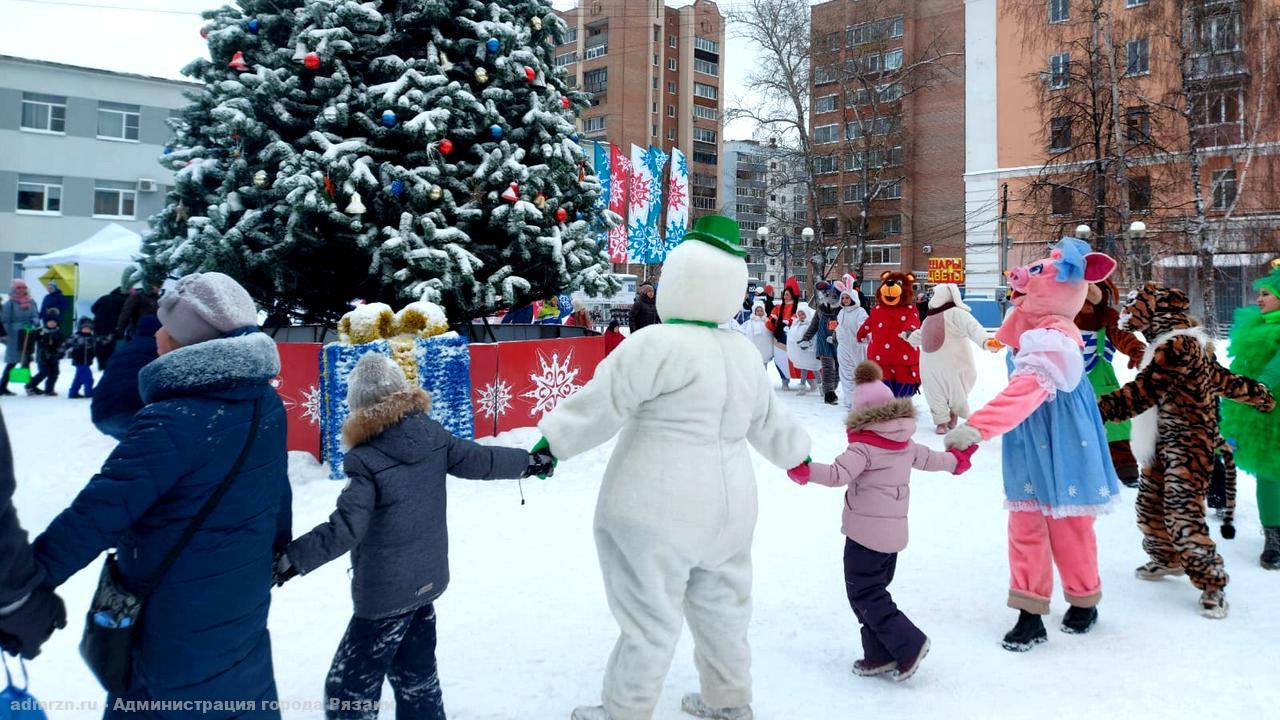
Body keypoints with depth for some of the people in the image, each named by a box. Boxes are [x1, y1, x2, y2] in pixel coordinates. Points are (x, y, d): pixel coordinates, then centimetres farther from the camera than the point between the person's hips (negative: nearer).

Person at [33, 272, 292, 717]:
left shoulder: (172, 423, -26)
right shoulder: (267, 404, -3)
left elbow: (98, 513, -25)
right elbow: (276, 493, 9)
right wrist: (279, 552, 23)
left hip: (181, 617, -7)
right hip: (244, 598, 7)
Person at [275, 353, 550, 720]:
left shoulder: (367, 460, -21)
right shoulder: (434, 436, -5)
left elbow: (345, 529, -26)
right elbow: (481, 460, 6)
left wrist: (289, 559, -23)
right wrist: (532, 461, 21)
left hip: (386, 593, -7)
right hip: (428, 579, 7)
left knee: (350, 687, 4)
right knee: (416, 675, 22)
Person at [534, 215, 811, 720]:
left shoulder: (658, 345, -18)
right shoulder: (744, 352, 6)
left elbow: (601, 404, -17)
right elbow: (768, 419, 18)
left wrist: (552, 441, -8)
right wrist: (796, 455, 35)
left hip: (658, 509, -8)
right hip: (726, 504, 8)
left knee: (650, 617, 5)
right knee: (720, 605, 21)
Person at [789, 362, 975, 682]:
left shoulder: (863, 448, -14)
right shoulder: (907, 445, 10)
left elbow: (837, 475, -28)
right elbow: (931, 460, 27)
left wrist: (804, 470, -30)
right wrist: (957, 459, 46)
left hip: (865, 533, -8)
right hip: (895, 532, 8)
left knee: (864, 595, -1)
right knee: (875, 590, 16)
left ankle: (908, 644, -6)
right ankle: (880, 655, 17)